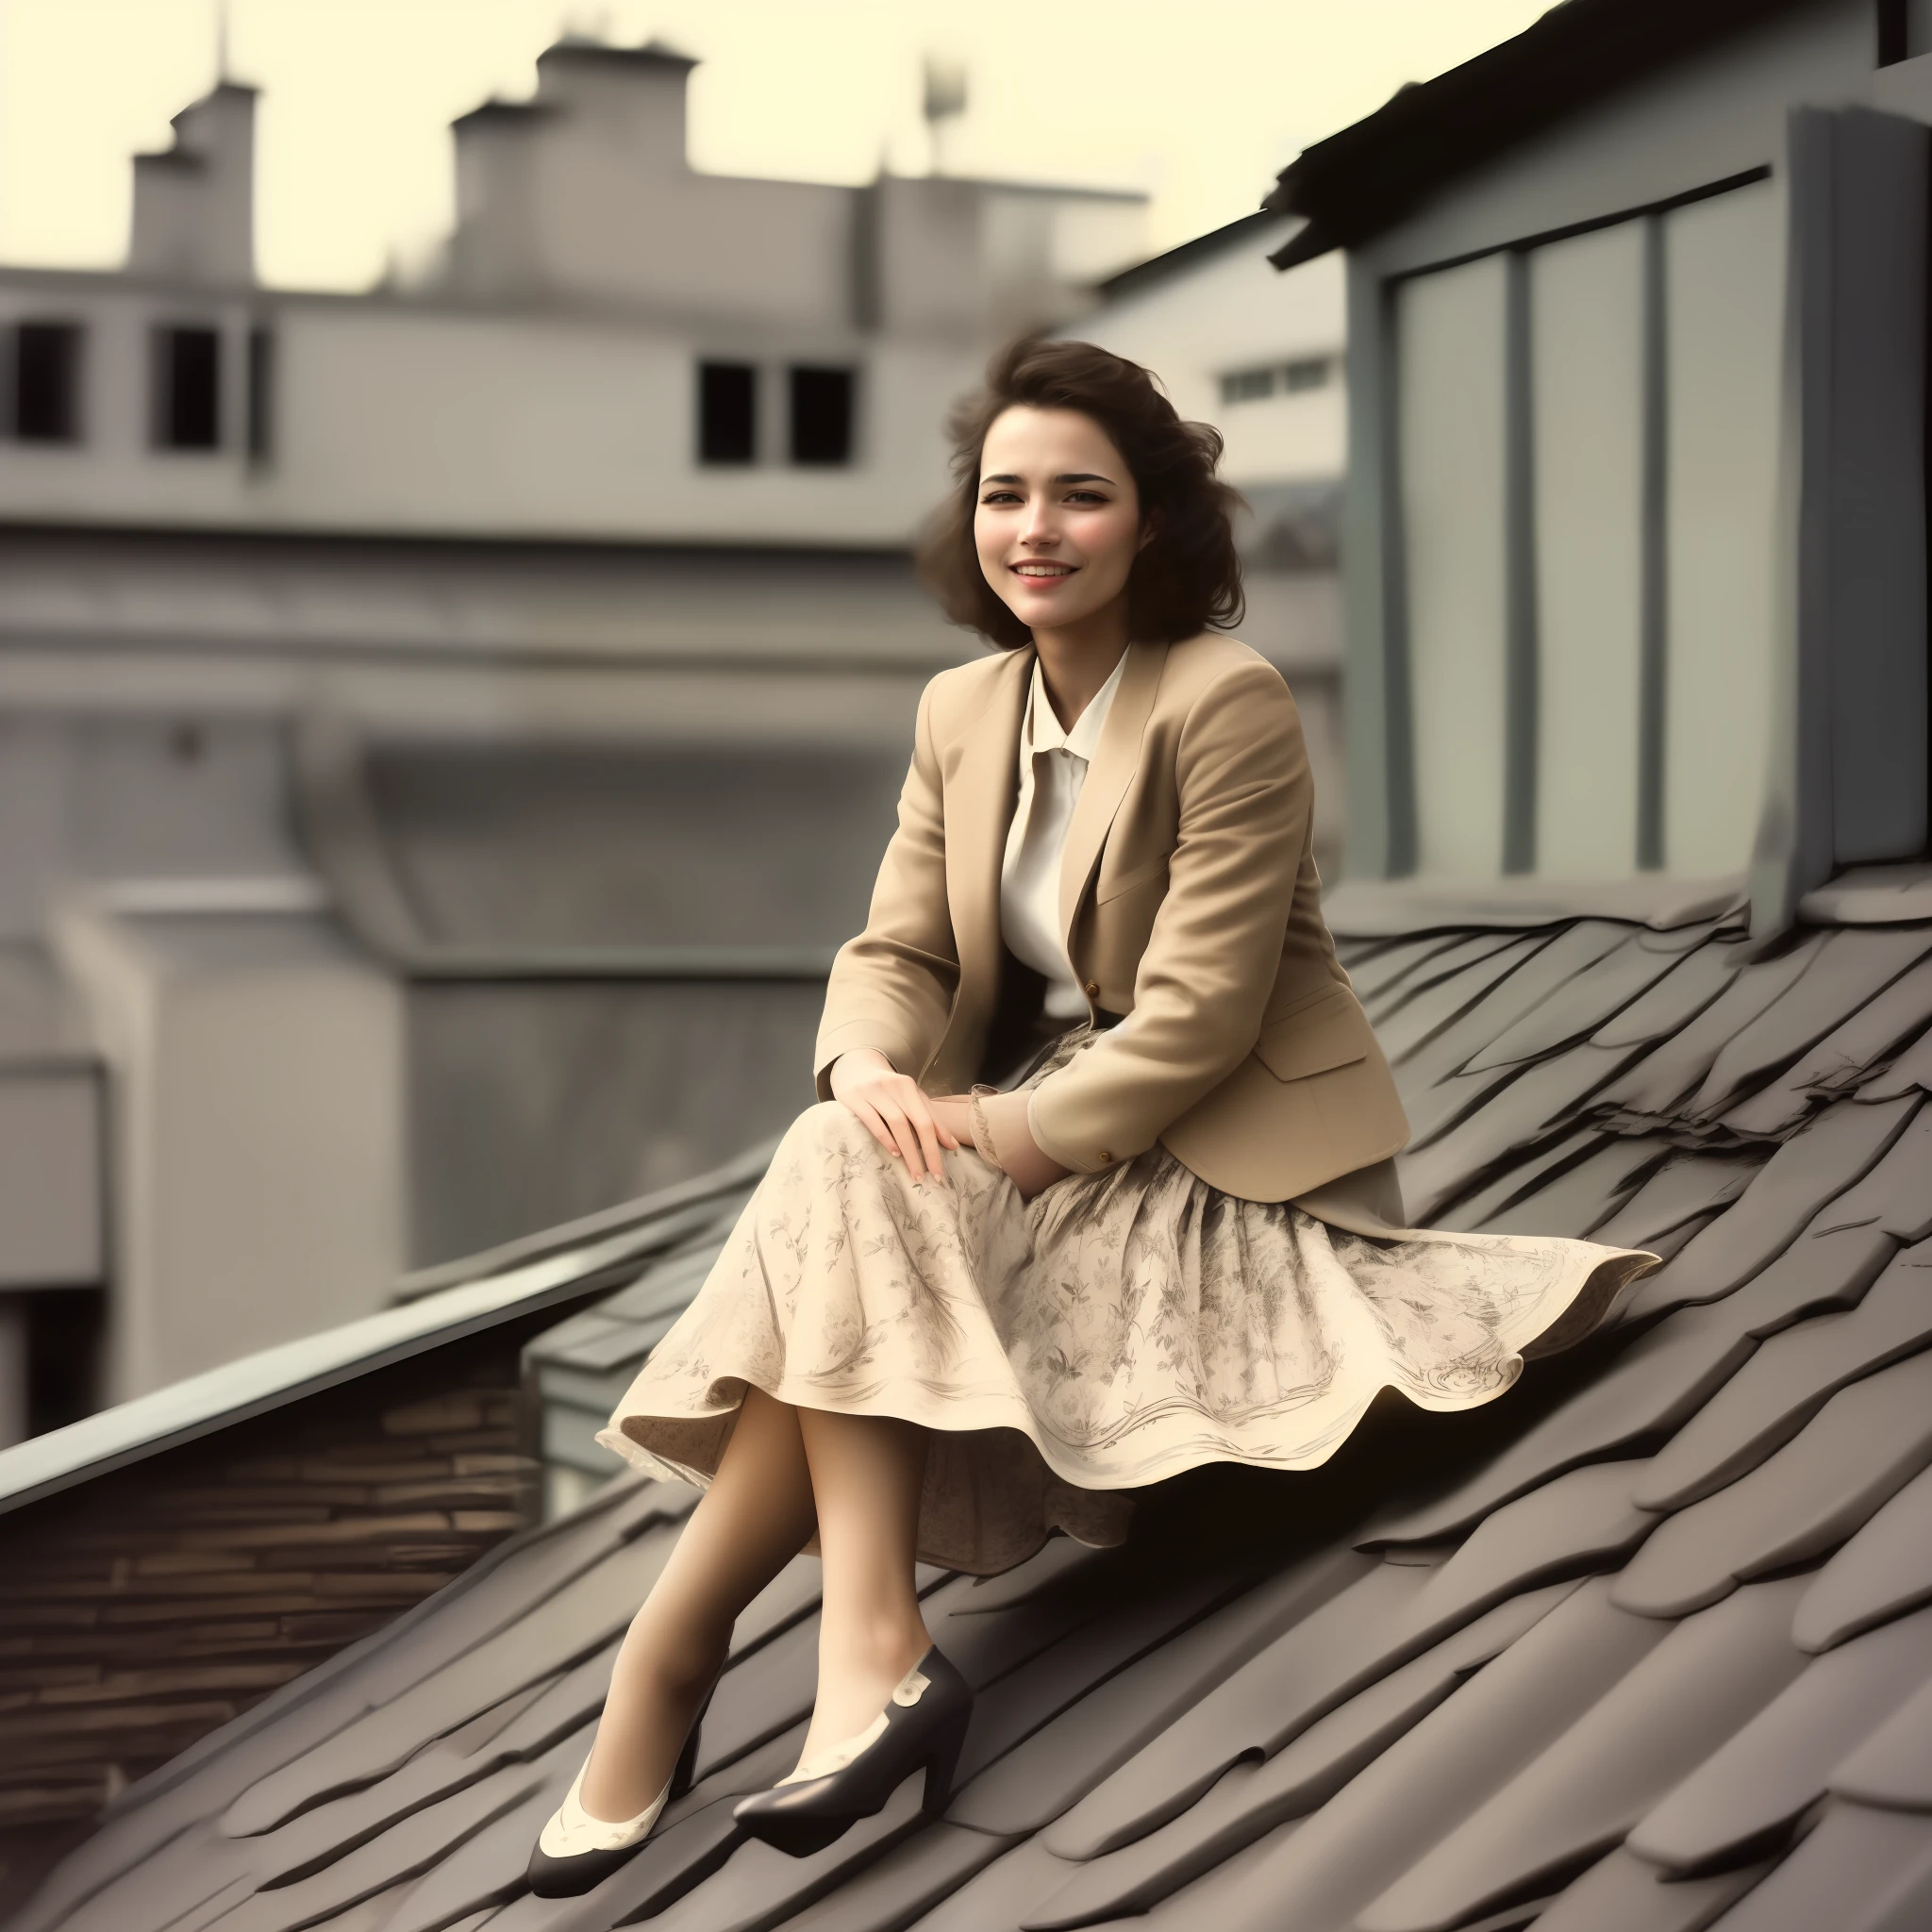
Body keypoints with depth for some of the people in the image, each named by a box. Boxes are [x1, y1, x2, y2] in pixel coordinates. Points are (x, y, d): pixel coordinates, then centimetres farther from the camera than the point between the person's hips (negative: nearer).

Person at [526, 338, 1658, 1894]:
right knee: (849, 1168, -25)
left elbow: (1198, 1013, -18)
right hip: (1033, 1127, 7)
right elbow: (898, 948, 4)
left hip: (1217, 1163, -6)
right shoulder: (961, 713, 9)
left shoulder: (1228, 704, -13)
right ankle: (868, 1665, -36)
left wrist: (1015, 1135, -26)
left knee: (861, 1206, -27)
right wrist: (869, 1070, -19)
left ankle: (667, 1661, -27)